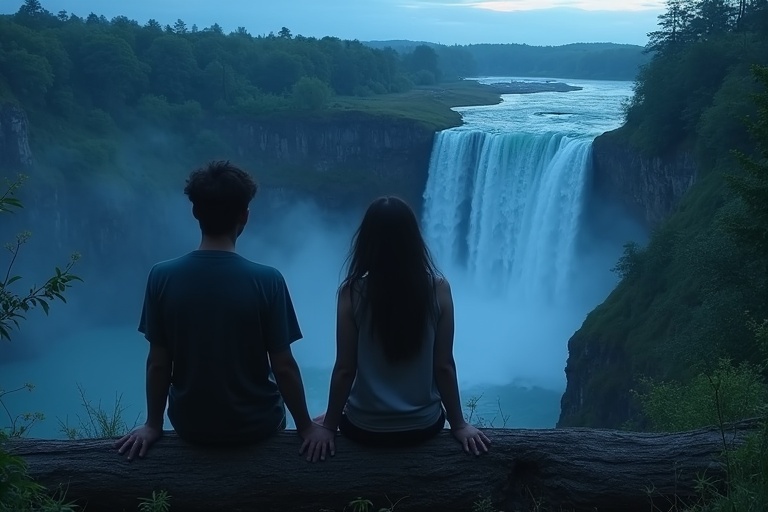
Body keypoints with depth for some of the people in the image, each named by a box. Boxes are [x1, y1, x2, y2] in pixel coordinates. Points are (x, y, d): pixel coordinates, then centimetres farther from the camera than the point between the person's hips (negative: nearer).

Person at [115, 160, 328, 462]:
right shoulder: (267, 280, -22)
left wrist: (153, 424, 5)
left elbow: (158, 363, -9)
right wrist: (306, 426, -2)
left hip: (191, 427, 2)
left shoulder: (162, 277, -16)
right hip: (255, 425, -1)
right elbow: (283, 367, -17)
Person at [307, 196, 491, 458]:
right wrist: (459, 424, 2)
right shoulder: (438, 288, -14)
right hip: (423, 426, 2)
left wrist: (329, 426, 0)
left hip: (365, 429, -1)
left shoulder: (353, 292, -17)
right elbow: (444, 366, -10)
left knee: (338, 415, 34)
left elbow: (345, 369, -13)